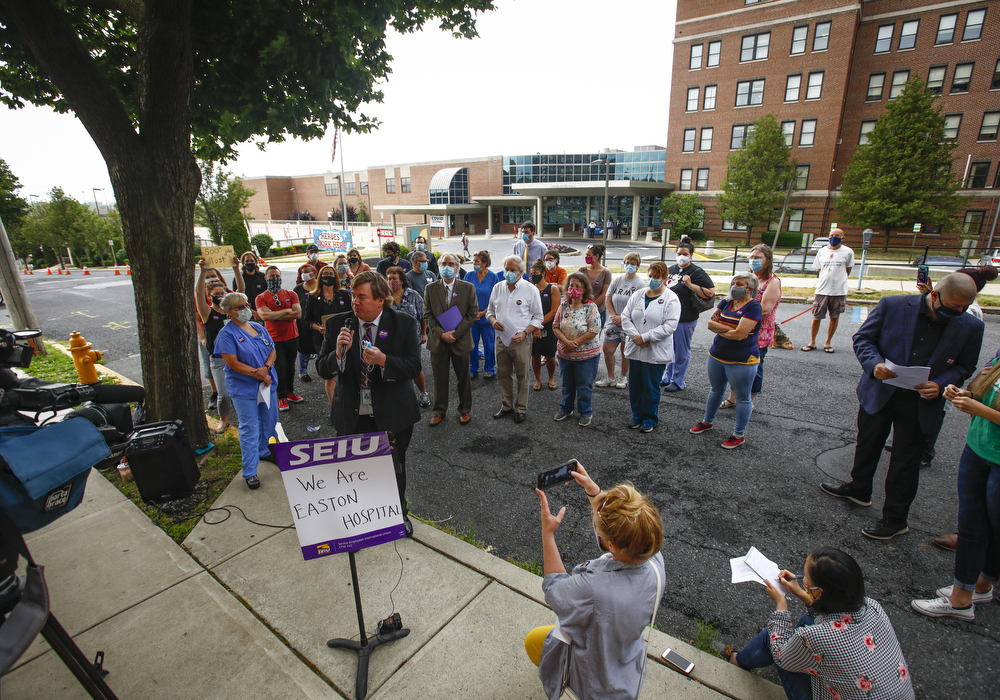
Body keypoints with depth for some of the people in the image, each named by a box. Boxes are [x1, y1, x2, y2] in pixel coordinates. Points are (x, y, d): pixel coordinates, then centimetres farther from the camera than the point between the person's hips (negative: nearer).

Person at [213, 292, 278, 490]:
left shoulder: (259, 328, 10)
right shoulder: (227, 334, -10)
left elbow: (272, 351, 7)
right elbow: (233, 363, -17)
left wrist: (265, 367, -12)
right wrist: (258, 374, -18)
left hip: (267, 383, 6)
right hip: (243, 388, -6)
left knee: (269, 421, 18)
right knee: (249, 429, -1)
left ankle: (263, 451, 42)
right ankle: (250, 473, 8)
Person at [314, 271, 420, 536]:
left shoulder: (404, 323, -10)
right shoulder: (337, 324, -5)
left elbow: (414, 366, -14)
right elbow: (323, 370, -5)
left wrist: (383, 360, -31)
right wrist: (338, 352, -26)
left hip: (392, 415, 0)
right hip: (351, 417, 1)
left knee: (395, 469, 19)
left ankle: (399, 514, 46)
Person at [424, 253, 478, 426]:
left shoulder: (468, 288, -2)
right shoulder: (431, 288, 2)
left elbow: (472, 313, -4)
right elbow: (427, 316, 0)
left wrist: (455, 333, -12)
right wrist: (441, 334, -13)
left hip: (461, 340, -1)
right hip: (438, 340, 1)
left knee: (464, 377, 11)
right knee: (439, 378, 10)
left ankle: (465, 410, 29)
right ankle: (439, 410, 26)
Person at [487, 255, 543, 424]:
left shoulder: (530, 289, -6)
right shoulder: (498, 287, 6)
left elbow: (538, 318, -3)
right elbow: (490, 310, 17)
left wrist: (525, 333, -16)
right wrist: (493, 321, -5)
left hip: (521, 340, -4)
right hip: (501, 338, 4)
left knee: (522, 376, 6)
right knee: (503, 374, 14)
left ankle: (521, 409, 22)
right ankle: (506, 405, 31)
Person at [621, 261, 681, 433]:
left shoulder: (671, 299, -7)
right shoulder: (637, 295, 7)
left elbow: (669, 326, -16)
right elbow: (625, 317, 3)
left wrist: (644, 337, -18)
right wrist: (635, 336, -12)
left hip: (656, 353, -4)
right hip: (635, 349, 5)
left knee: (651, 387, 6)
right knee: (635, 385, 12)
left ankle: (650, 419, 24)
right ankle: (637, 415, 30)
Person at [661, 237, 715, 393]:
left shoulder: (697, 272, -11)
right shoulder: (672, 269, 11)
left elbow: (710, 292, -18)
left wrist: (690, 285, -22)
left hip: (685, 319, -7)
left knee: (682, 351, 3)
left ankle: (679, 382, 15)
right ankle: (668, 377, 30)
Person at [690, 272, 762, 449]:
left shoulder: (753, 307, -16)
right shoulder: (726, 302, 4)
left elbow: (739, 334, -26)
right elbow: (711, 323, -4)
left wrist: (719, 329, -11)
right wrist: (730, 330, -16)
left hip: (742, 361, -7)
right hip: (717, 356, 7)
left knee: (742, 398, 8)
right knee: (716, 391, 22)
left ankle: (739, 435, 21)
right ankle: (708, 422, 41)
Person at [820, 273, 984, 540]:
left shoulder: (971, 327, -6)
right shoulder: (892, 305, -12)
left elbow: (965, 366, 4)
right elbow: (862, 338, -5)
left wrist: (940, 385, -16)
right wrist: (874, 363, -23)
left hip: (921, 404, 0)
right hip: (879, 394, 0)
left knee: (905, 463, 9)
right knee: (867, 446, 19)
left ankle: (895, 519, 27)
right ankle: (858, 489, 44)